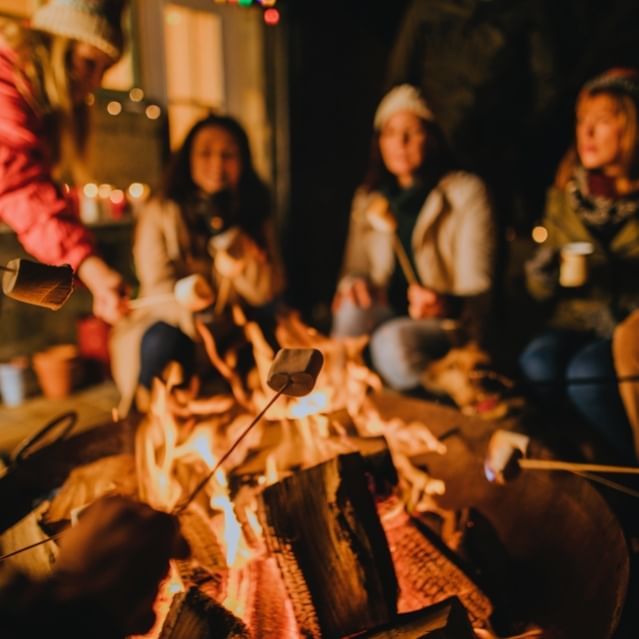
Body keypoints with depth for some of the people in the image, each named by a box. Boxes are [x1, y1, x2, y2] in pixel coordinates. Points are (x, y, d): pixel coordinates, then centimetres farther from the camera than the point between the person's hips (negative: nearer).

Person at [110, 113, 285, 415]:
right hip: (176, 323, -2)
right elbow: (159, 289, -16)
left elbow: (267, 292, -12)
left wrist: (226, 232, -25)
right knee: (161, 342, -33)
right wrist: (198, 319, -36)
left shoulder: (254, 209, -2)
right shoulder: (160, 211, -10)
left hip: (234, 327, 3)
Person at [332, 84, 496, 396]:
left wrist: (448, 304, -35)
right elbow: (356, 268, 17)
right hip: (388, 317, 4)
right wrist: (352, 285, -8)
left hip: (451, 327, -3)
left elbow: (477, 291, -12)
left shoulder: (467, 193, -4)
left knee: (393, 340, -34)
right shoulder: (368, 198, 11)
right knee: (351, 313, -29)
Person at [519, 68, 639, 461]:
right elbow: (541, 288, 9)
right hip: (578, 322, 3)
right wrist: (547, 269, -13)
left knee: (586, 373, -30)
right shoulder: (566, 193, 8)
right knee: (537, 364, -27)